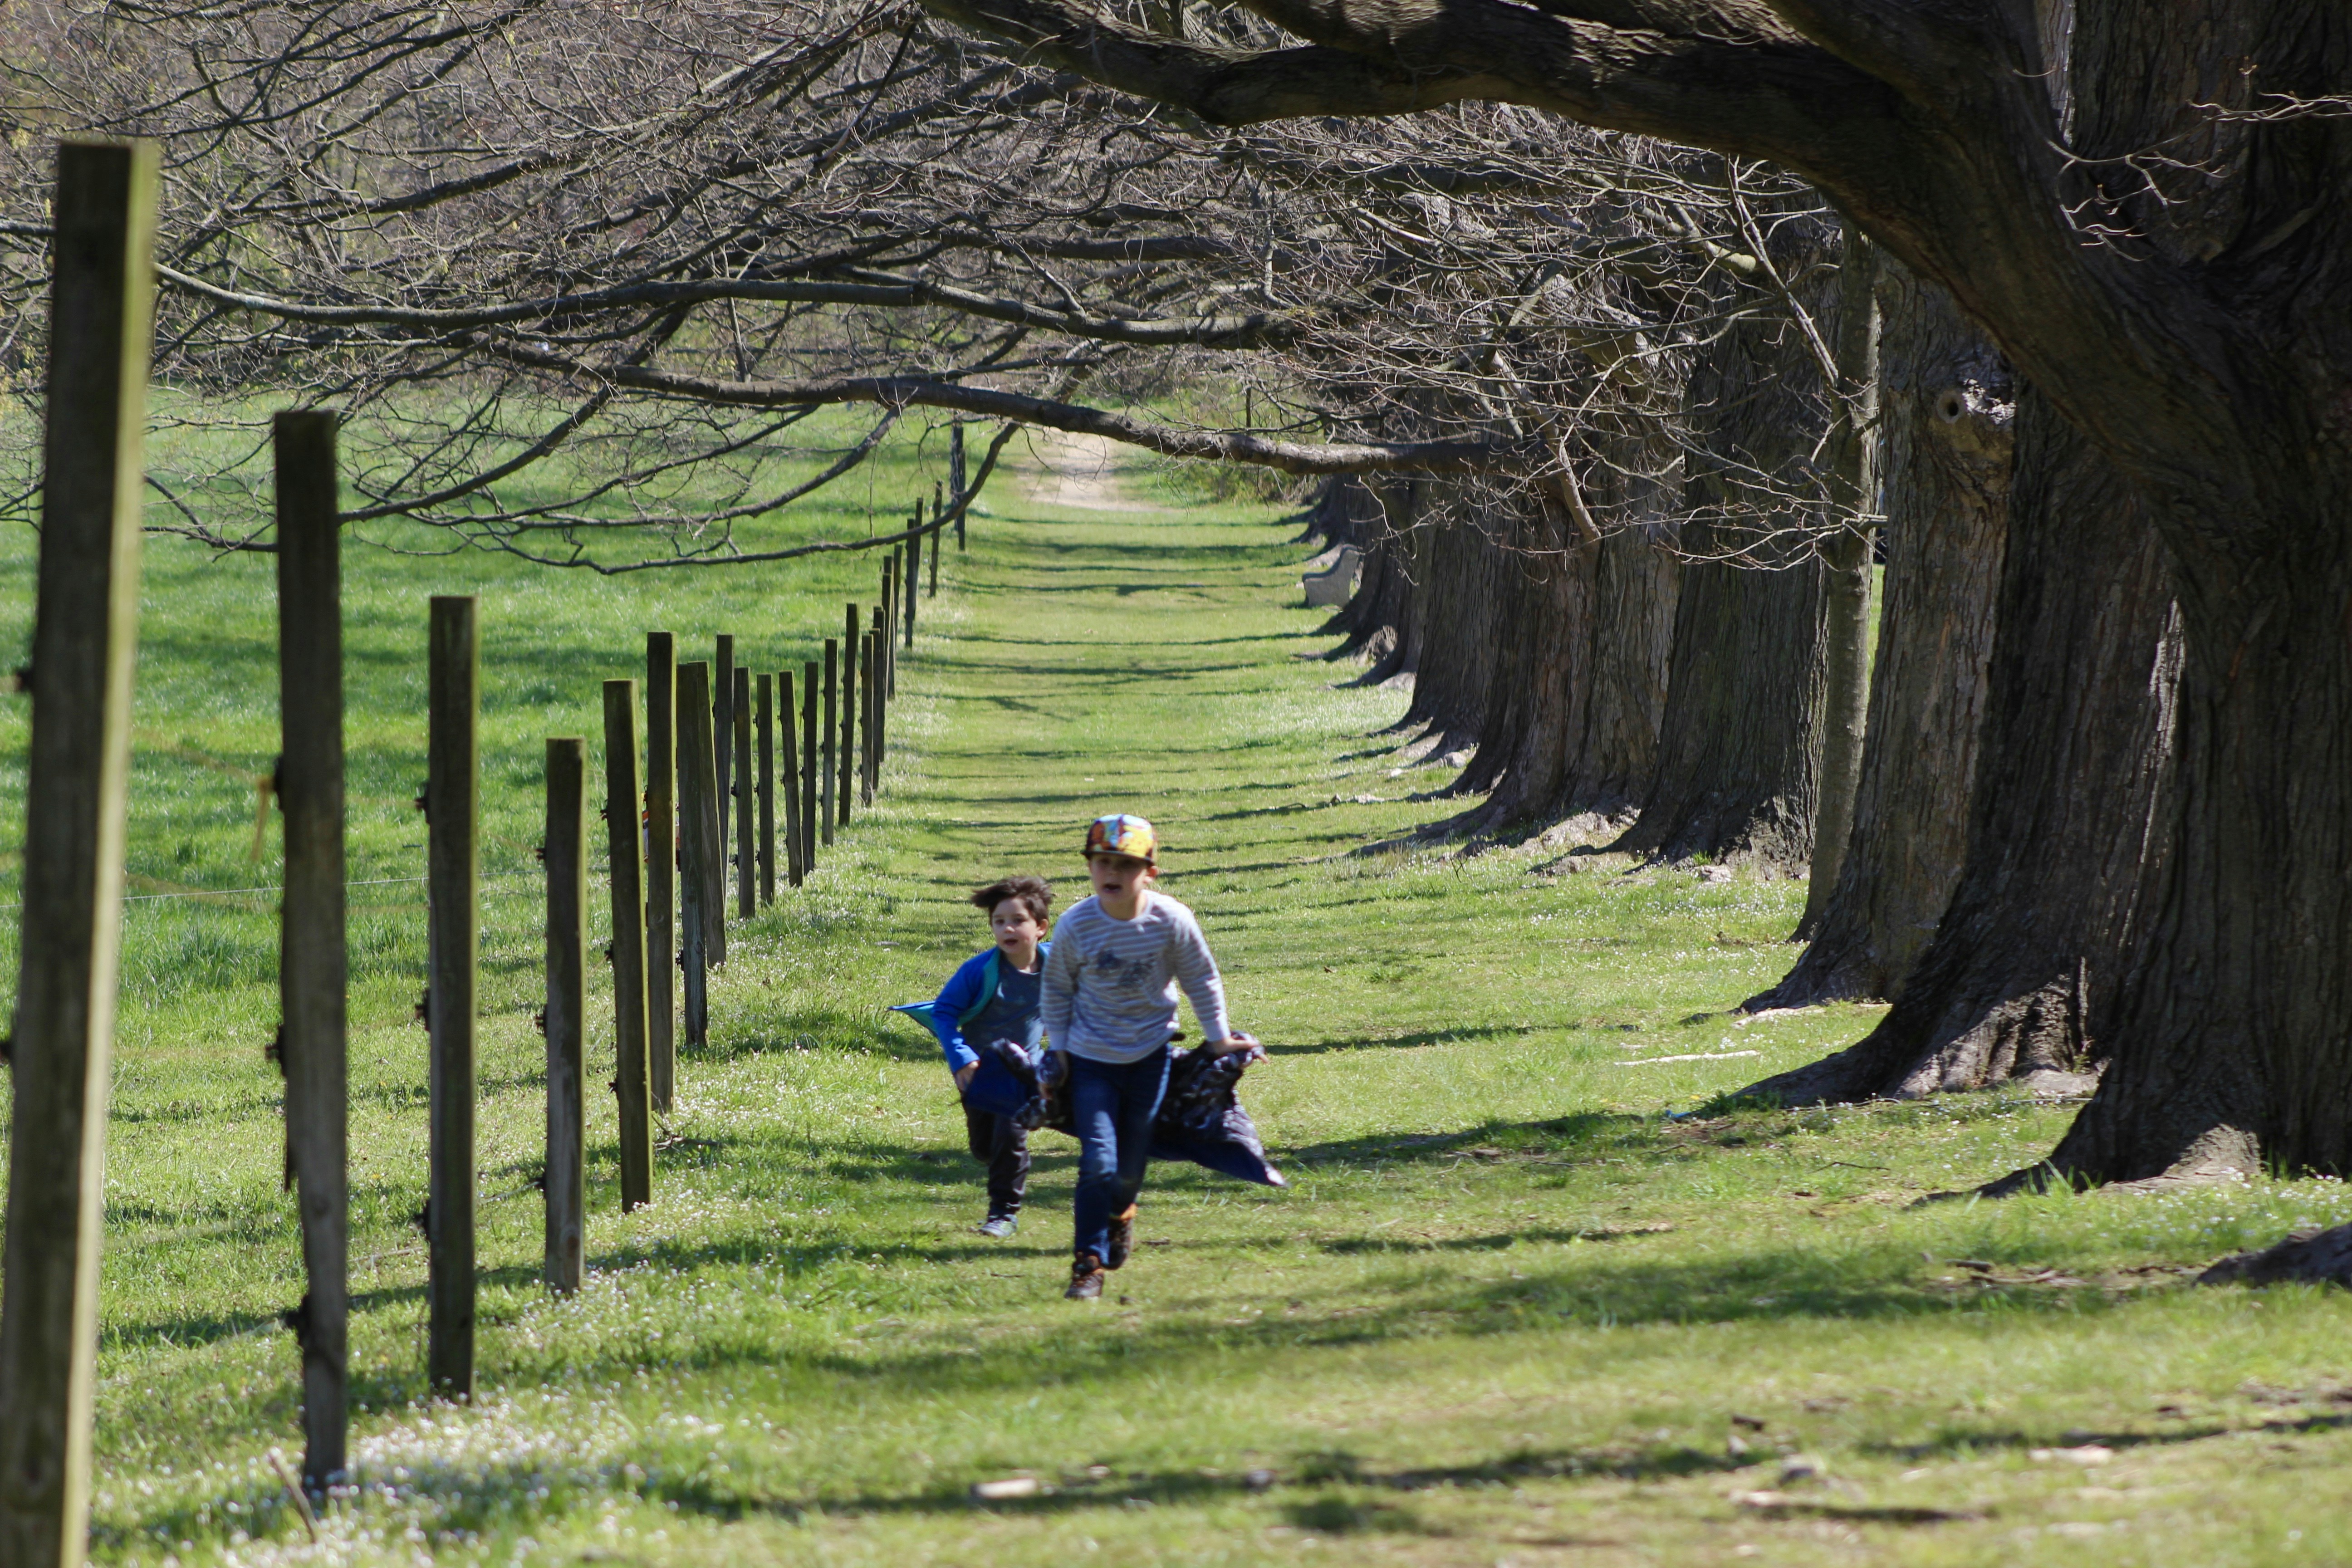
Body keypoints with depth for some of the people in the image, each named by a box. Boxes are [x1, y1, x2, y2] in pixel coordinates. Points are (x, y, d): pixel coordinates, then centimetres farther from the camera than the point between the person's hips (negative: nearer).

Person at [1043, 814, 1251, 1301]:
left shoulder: (1171, 921, -16)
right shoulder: (1076, 926, -16)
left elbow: (1201, 980, 0)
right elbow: (1058, 987, 1)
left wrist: (1218, 1038, 6)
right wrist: (1058, 1048, 2)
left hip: (1149, 1054, 1)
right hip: (1091, 1056, -1)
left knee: (1132, 1160, 12)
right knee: (1098, 1160, -14)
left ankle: (1121, 1212, 46)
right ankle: (1088, 1262, -7)